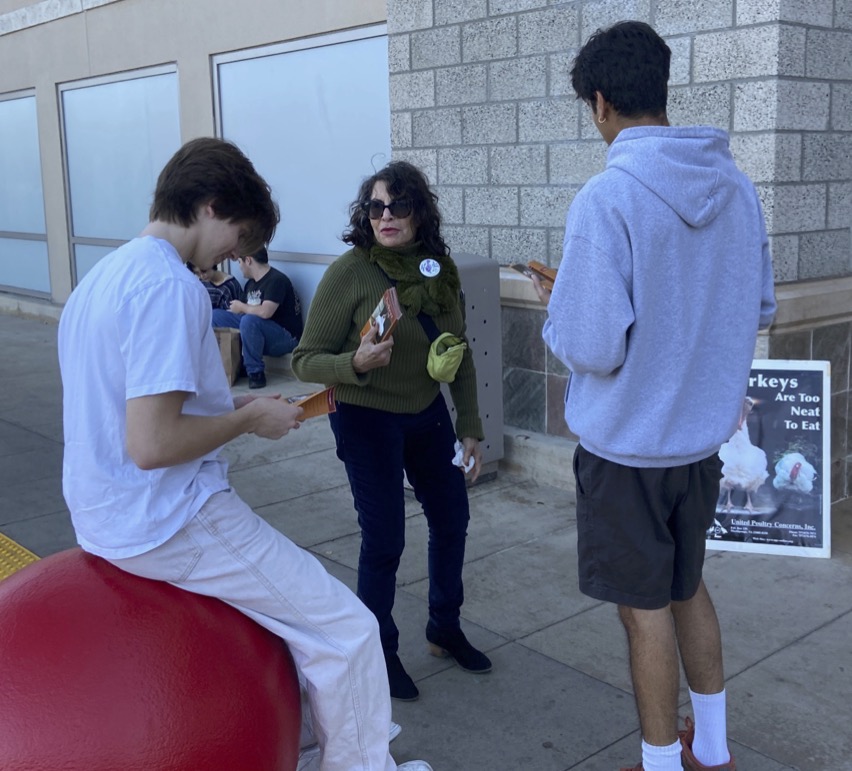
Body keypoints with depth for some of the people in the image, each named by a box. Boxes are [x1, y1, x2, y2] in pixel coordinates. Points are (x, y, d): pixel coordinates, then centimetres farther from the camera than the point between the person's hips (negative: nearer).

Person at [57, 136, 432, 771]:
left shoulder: (105, 274, 11)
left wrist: (232, 404, 11)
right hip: (171, 522, -11)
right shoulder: (169, 284, -21)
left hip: (109, 514, 11)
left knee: (291, 585, 28)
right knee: (347, 631, -3)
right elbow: (151, 444, -28)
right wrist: (249, 419, -12)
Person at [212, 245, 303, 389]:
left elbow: (265, 312, -30)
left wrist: (241, 307, -14)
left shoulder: (276, 280, -17)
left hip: (285, 338, -9)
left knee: (249, 320, -37)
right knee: (216, 315, 3)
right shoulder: (251, 283, 9)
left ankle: (256, 372, -21)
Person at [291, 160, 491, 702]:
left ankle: (445, 630, 39)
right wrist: (355, 362, -36)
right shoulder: (348, 272, -19)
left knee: (452, 519, 16)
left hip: (427, 413, 6)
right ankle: (381, 653, 24)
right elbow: (306, 360, -17)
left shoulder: (440, 269, -5)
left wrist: (470, 428, 4)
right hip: (367, 420, -6)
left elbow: (459, 356, 4)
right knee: (385, 540, 0)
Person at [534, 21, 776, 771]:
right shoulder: (736, 186, 0)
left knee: (645, 608, 9)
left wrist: (556, 306, -3)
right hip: (702, 433, 7)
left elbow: (593, 346, -23)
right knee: (688, 587, 23)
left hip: (627, 442, -6)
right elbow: (760, 309, 9)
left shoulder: (607, 197, -21)